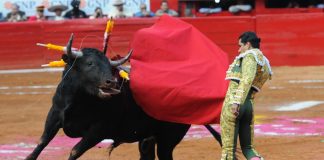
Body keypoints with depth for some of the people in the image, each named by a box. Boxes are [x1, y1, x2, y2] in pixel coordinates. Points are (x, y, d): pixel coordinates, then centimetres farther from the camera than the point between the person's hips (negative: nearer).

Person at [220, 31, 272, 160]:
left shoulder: (250, 55, -4)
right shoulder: (265, 63, 21)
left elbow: (247, 79, -20)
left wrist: (236, 101, -30)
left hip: (233, 102, -8)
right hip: (249, 105, 8)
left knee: (228, 148, -4)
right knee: (247, 148, 14)